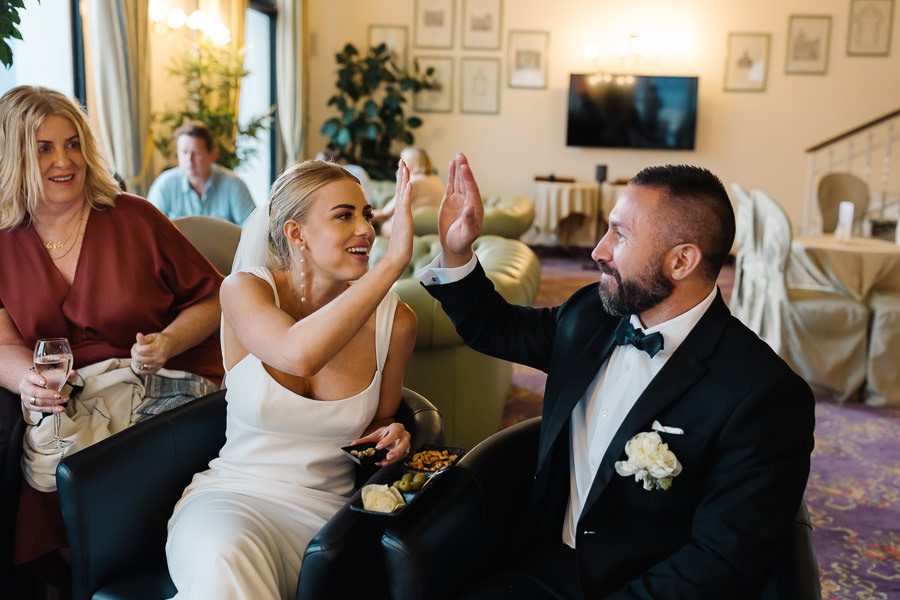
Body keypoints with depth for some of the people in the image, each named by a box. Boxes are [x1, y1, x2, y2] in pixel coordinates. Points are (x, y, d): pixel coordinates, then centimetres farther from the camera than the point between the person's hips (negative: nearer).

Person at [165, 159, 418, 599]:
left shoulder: (393, 319, -1)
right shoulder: (244, 290, -8)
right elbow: (299, 354, -33)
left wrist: (389, 438, -7)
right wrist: (394, 261, -34)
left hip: (325, 511, 1)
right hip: (231, 496, 0)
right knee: (223, 563, -35)